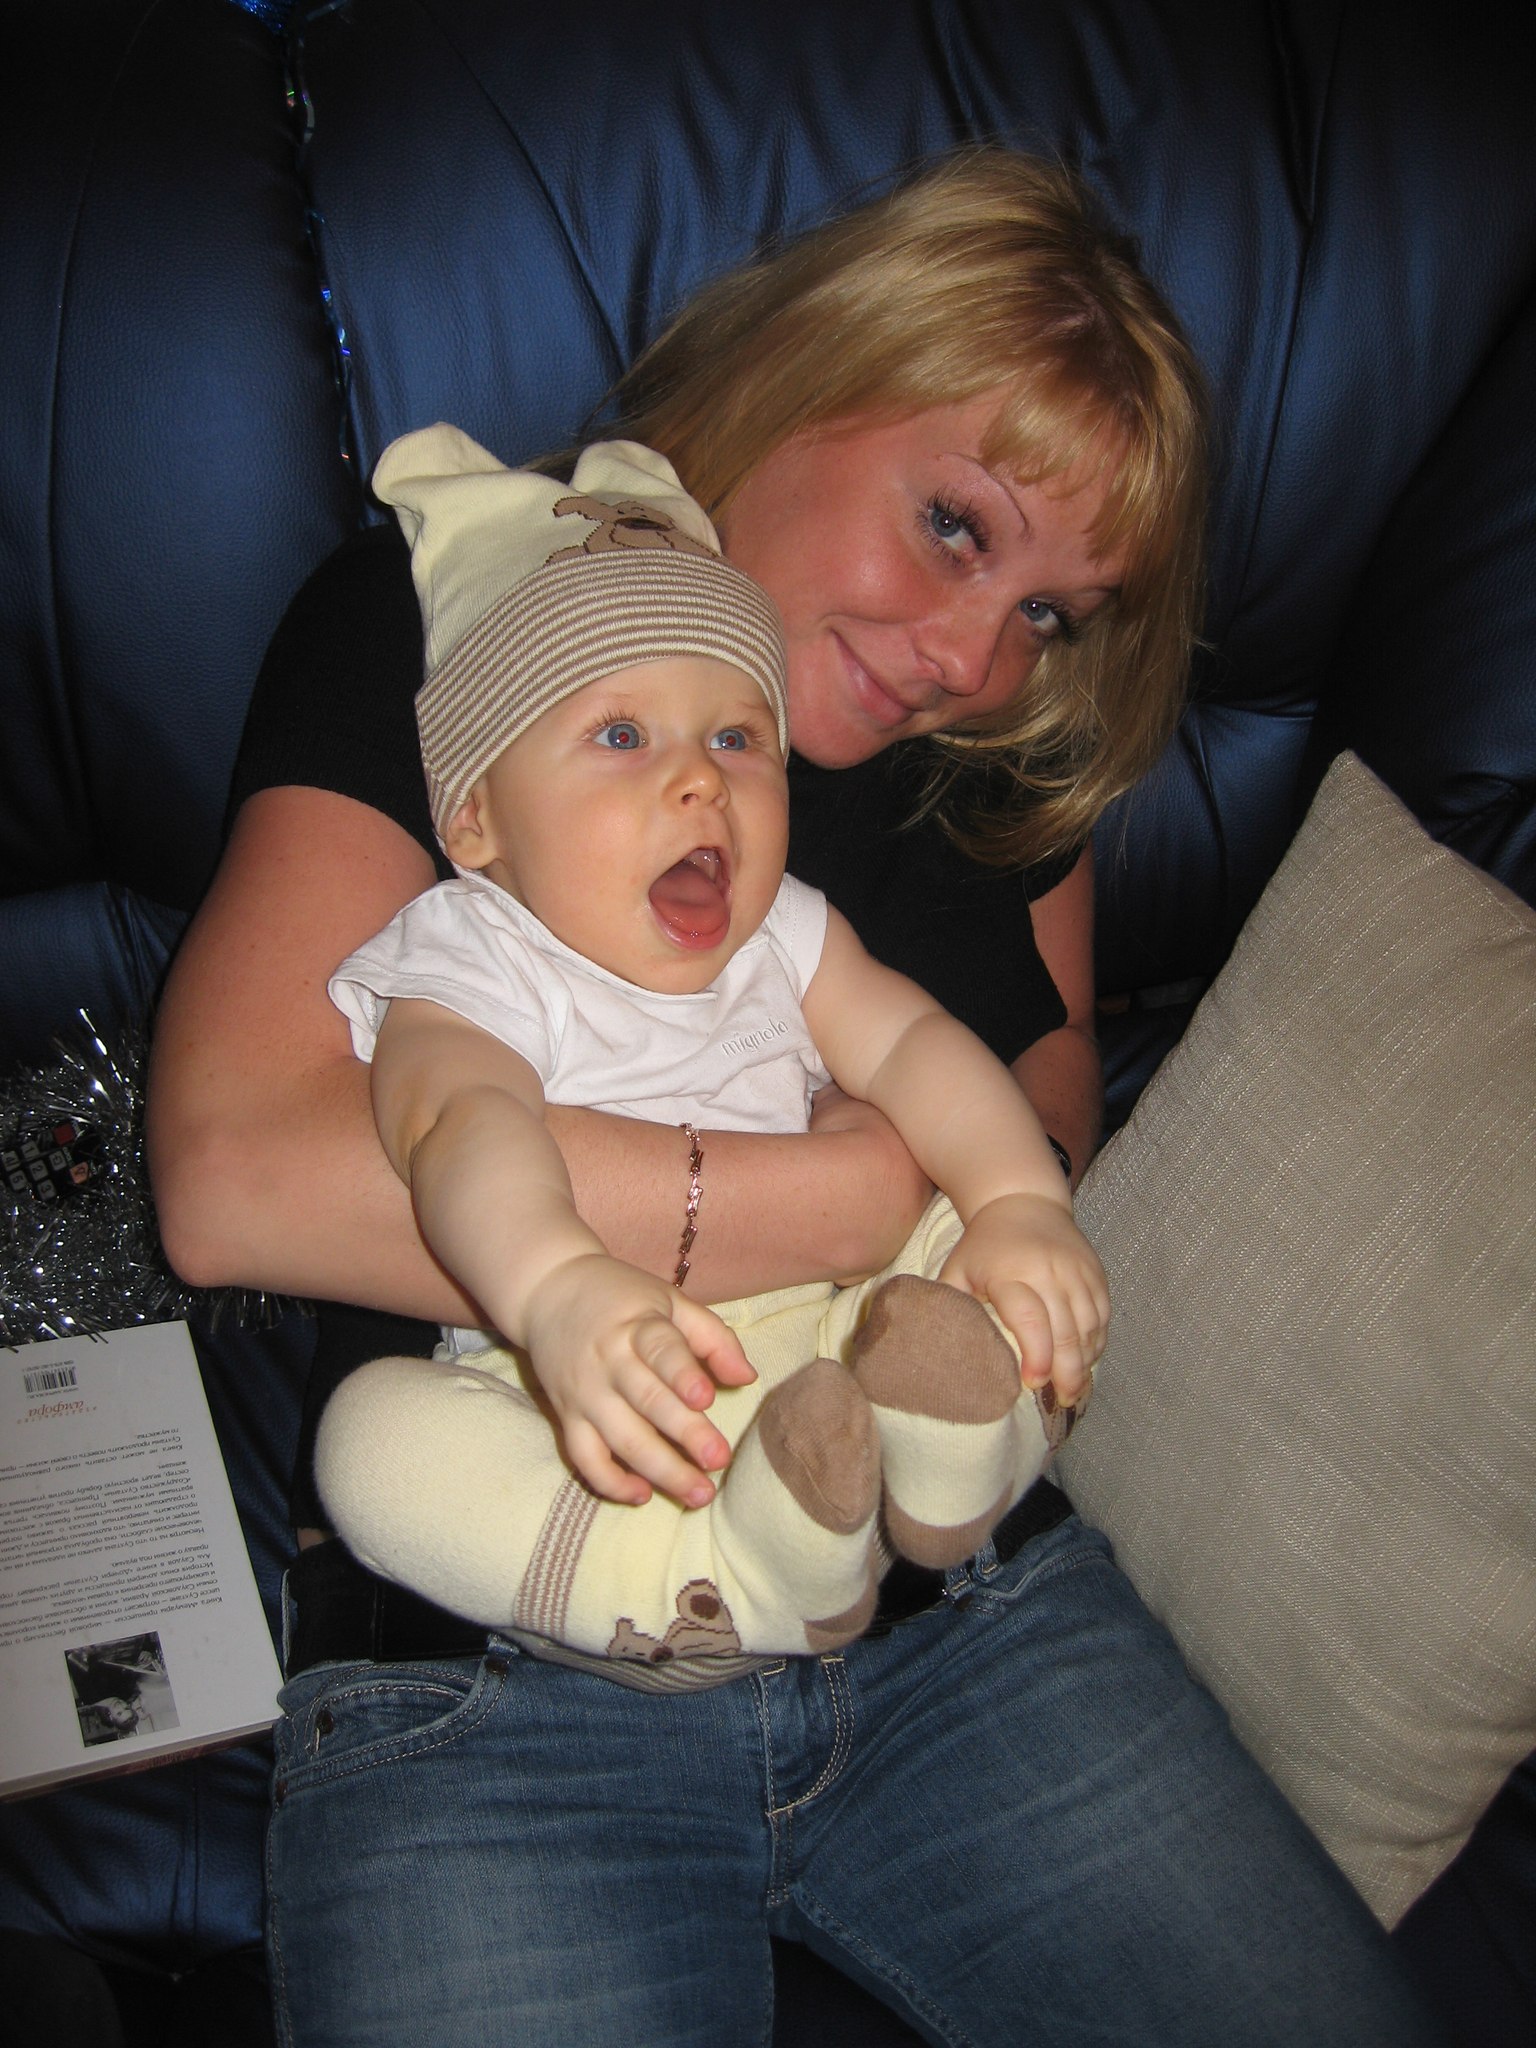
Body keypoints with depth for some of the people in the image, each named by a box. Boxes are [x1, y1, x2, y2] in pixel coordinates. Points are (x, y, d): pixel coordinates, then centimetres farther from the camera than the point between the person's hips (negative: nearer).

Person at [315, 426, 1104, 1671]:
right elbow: (464, 1125, -29)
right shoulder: (463, 973, -9)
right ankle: (737, 1582, -35)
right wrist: (560, 1289, -52)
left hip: (821, 1335, 4)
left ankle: (947, 1470, -28)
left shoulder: (783, 936, 10)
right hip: (568, 1397, -4)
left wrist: (1020, 1203, -23)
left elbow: (910, 1042, -2)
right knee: (376, 1430, -30)